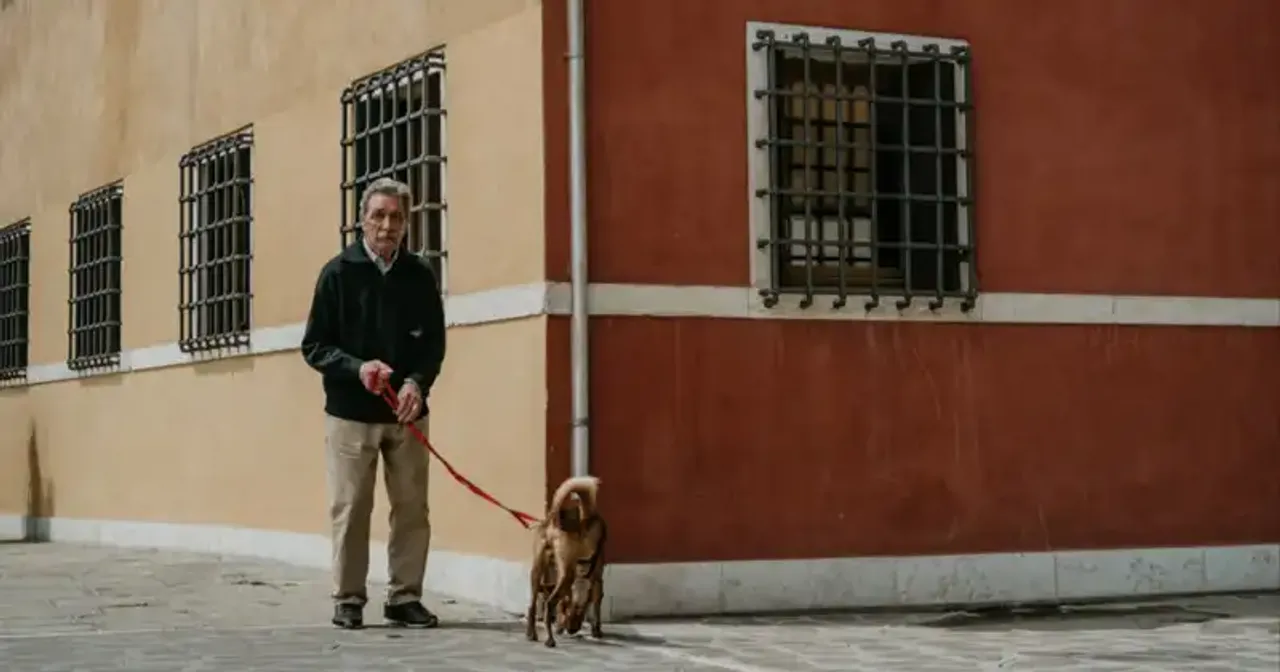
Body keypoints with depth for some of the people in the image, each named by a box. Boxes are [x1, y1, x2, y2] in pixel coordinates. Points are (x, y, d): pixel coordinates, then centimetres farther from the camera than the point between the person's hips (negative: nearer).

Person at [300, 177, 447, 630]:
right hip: (351, 413, -2)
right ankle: (347, 600, 10)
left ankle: (405, 597, 14)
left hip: (407, 414, 2)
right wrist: (357, 367, -18)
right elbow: (314, 347, -1)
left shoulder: (419, 275, 4)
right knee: (350, 510, 0)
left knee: (412, 508, 4)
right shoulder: (338, 273, -2)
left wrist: (418, 382, -12)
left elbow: (434, 343, 8)